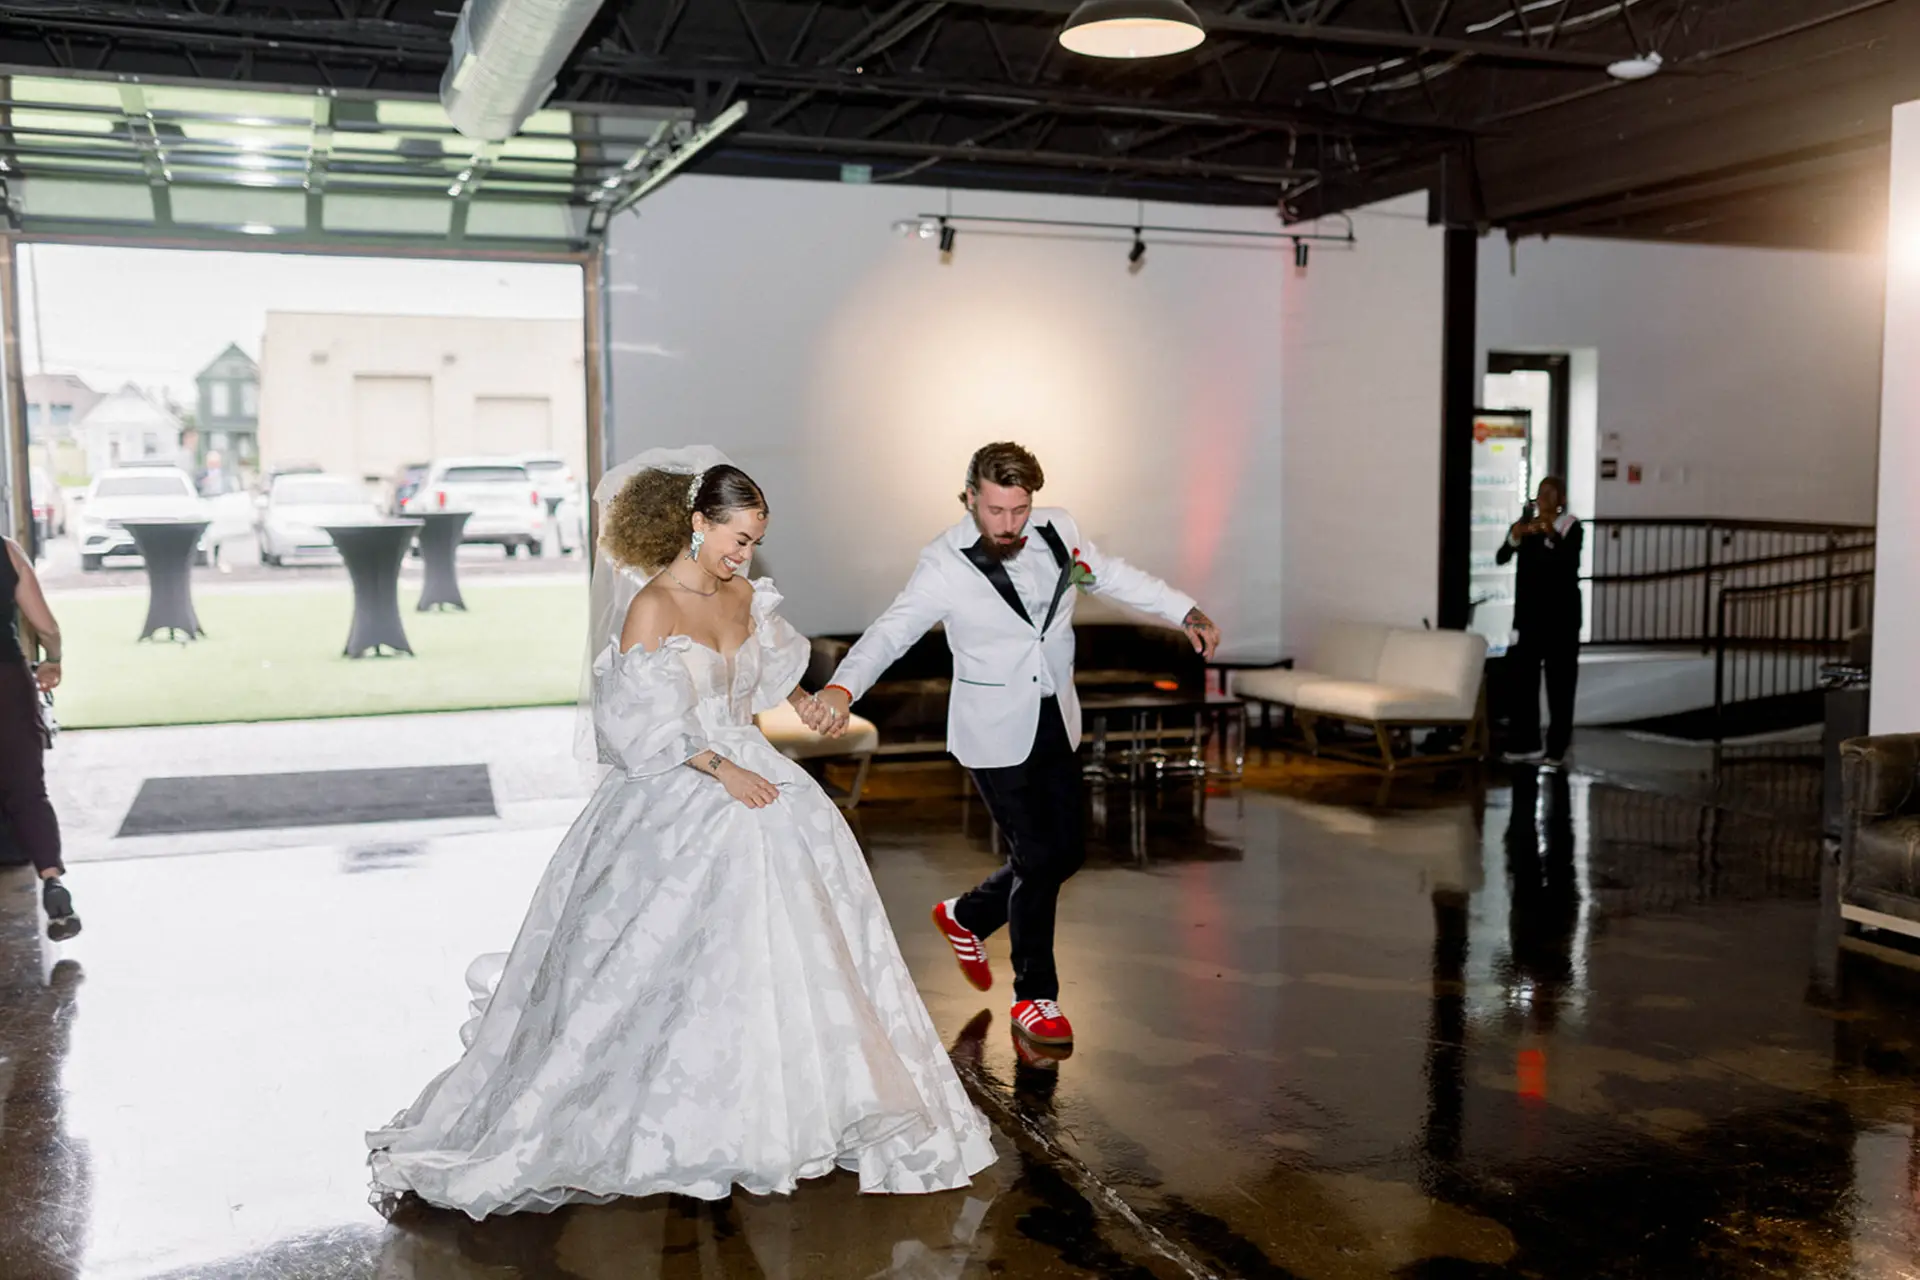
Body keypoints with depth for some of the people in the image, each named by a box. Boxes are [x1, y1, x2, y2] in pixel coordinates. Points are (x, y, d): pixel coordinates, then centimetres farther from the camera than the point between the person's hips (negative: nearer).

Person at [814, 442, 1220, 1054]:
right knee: (1038, 858, -4)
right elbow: (892, 630, -26)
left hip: (1057, 723, 6)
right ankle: (1035, 996, 17)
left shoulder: (1058, 530, -3)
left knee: (1065, 852, 12)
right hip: (995, 733, -6)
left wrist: (1184, 610, 16)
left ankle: (967, 916, 38)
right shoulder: (945, 564, -17)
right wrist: (842, 687, -44)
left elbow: (1110, 574, 14)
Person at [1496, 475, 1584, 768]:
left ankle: (1557, 748, 4)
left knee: (1560, 681, 0)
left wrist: (1551, 534, -37)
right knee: (1523, 677, 2)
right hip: (1528, 612, 4)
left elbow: (1571, 562, -22)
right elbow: (1501, 557, -7)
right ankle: (1525, 744, 9)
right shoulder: (1525, 524, 6)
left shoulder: (1571, 527, -4)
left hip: (1561, 614, -4)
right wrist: (1515, 536, -27)